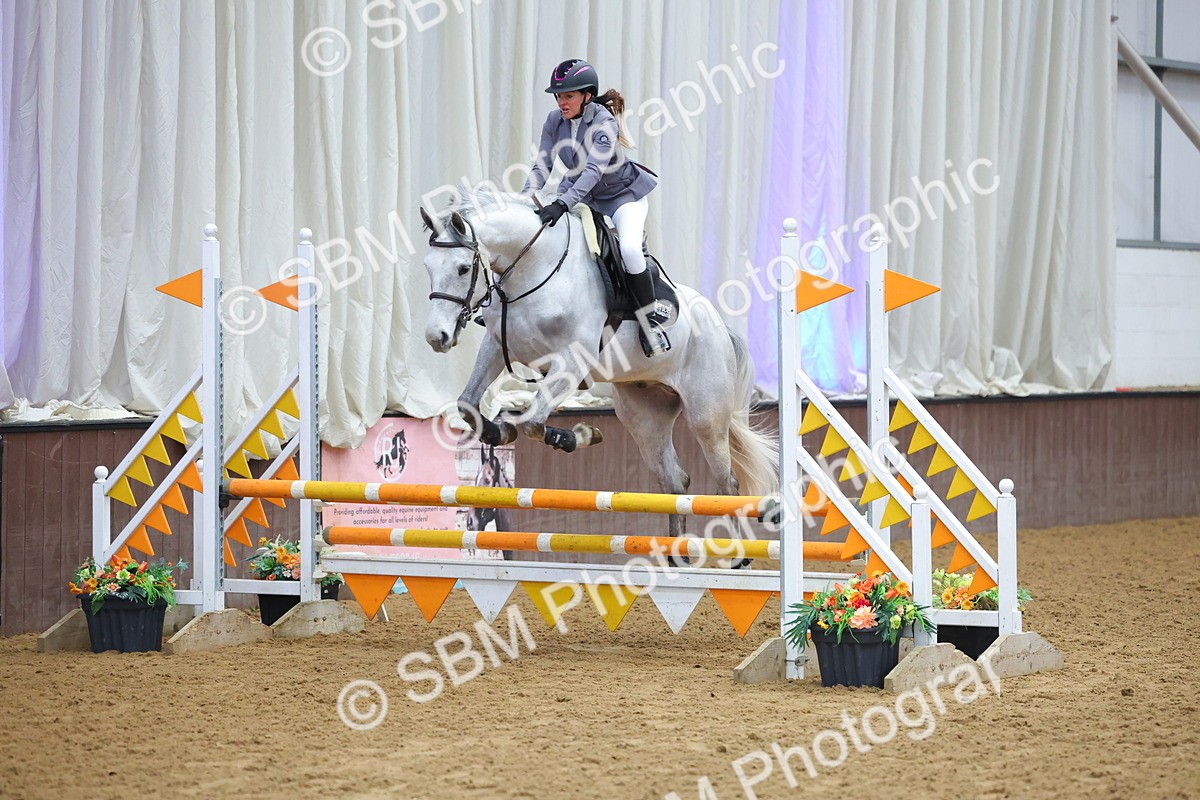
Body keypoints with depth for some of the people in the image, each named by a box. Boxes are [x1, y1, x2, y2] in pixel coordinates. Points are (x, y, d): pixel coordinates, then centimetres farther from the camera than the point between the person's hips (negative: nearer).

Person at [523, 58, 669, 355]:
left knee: (630, 249, -30)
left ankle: (651, 319, -14)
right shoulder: (555, 121, -9)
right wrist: (527, 197, -29)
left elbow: (593, 170, -37)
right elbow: (542, 164, -11)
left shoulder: (604, 122, -27)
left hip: (623, 194, -6)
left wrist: (562, 204, -48)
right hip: (580, 194, 6)